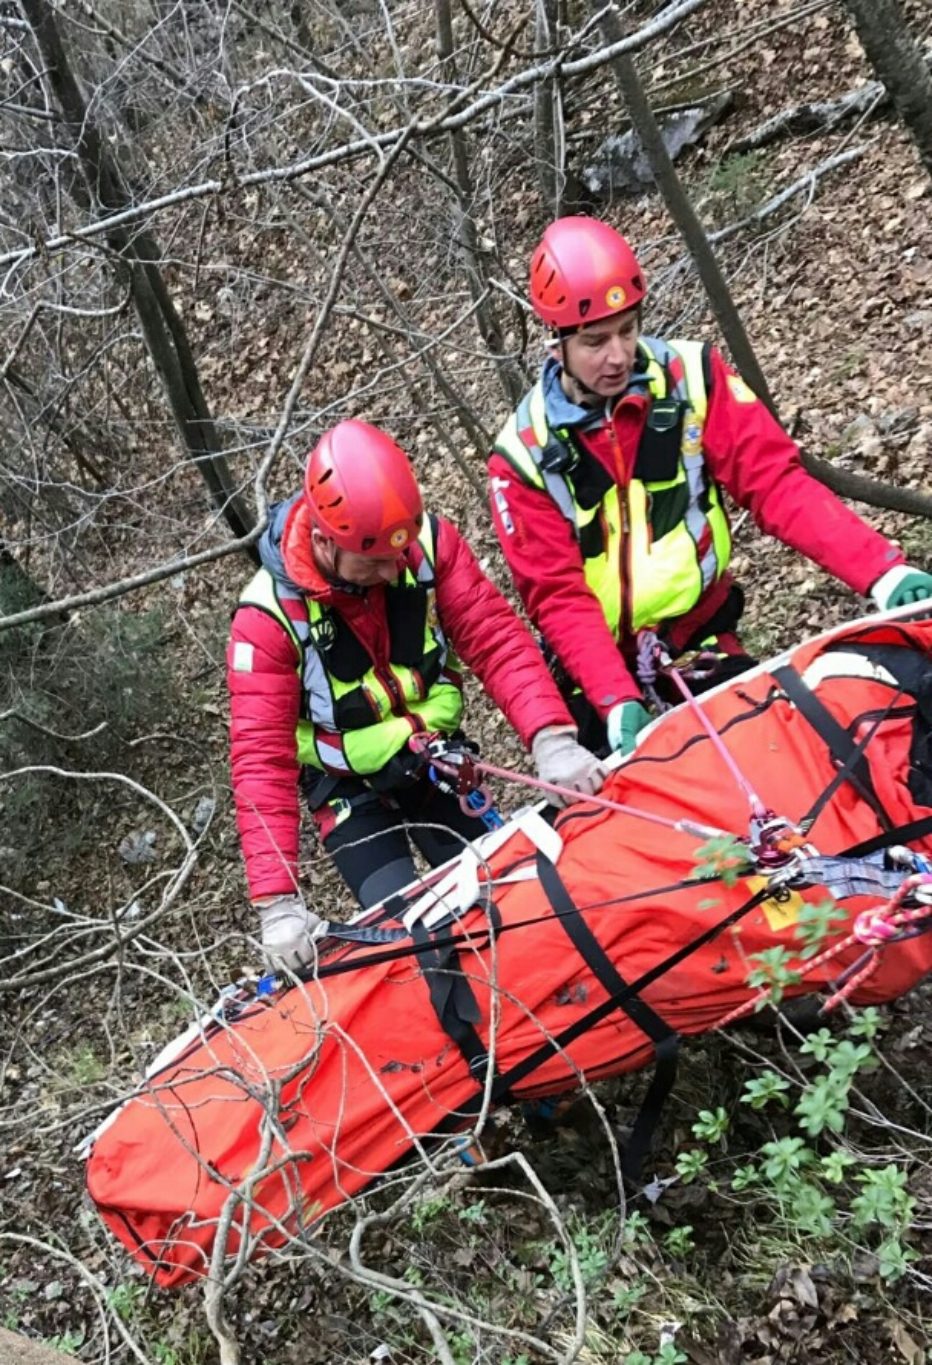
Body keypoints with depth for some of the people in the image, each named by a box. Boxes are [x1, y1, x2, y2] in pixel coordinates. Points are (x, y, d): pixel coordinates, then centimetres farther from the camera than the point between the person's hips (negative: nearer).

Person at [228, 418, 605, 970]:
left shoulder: (429, 541, -22)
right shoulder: (269, 615, -27)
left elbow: (496, 638, -23)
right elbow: (262, 759, -27)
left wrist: (551, 738, -41)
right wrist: (279, 902, -35)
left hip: (436, 756, 3)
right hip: (350, 785, -3)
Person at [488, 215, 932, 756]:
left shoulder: (691, 377, -9)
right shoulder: (525, 453, -12)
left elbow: (775, 480, -14)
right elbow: (558, 596, -14)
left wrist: (881, 571, -28)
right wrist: (617, 701, -28)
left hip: (703, 635, 1)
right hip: (599, 667, -1)